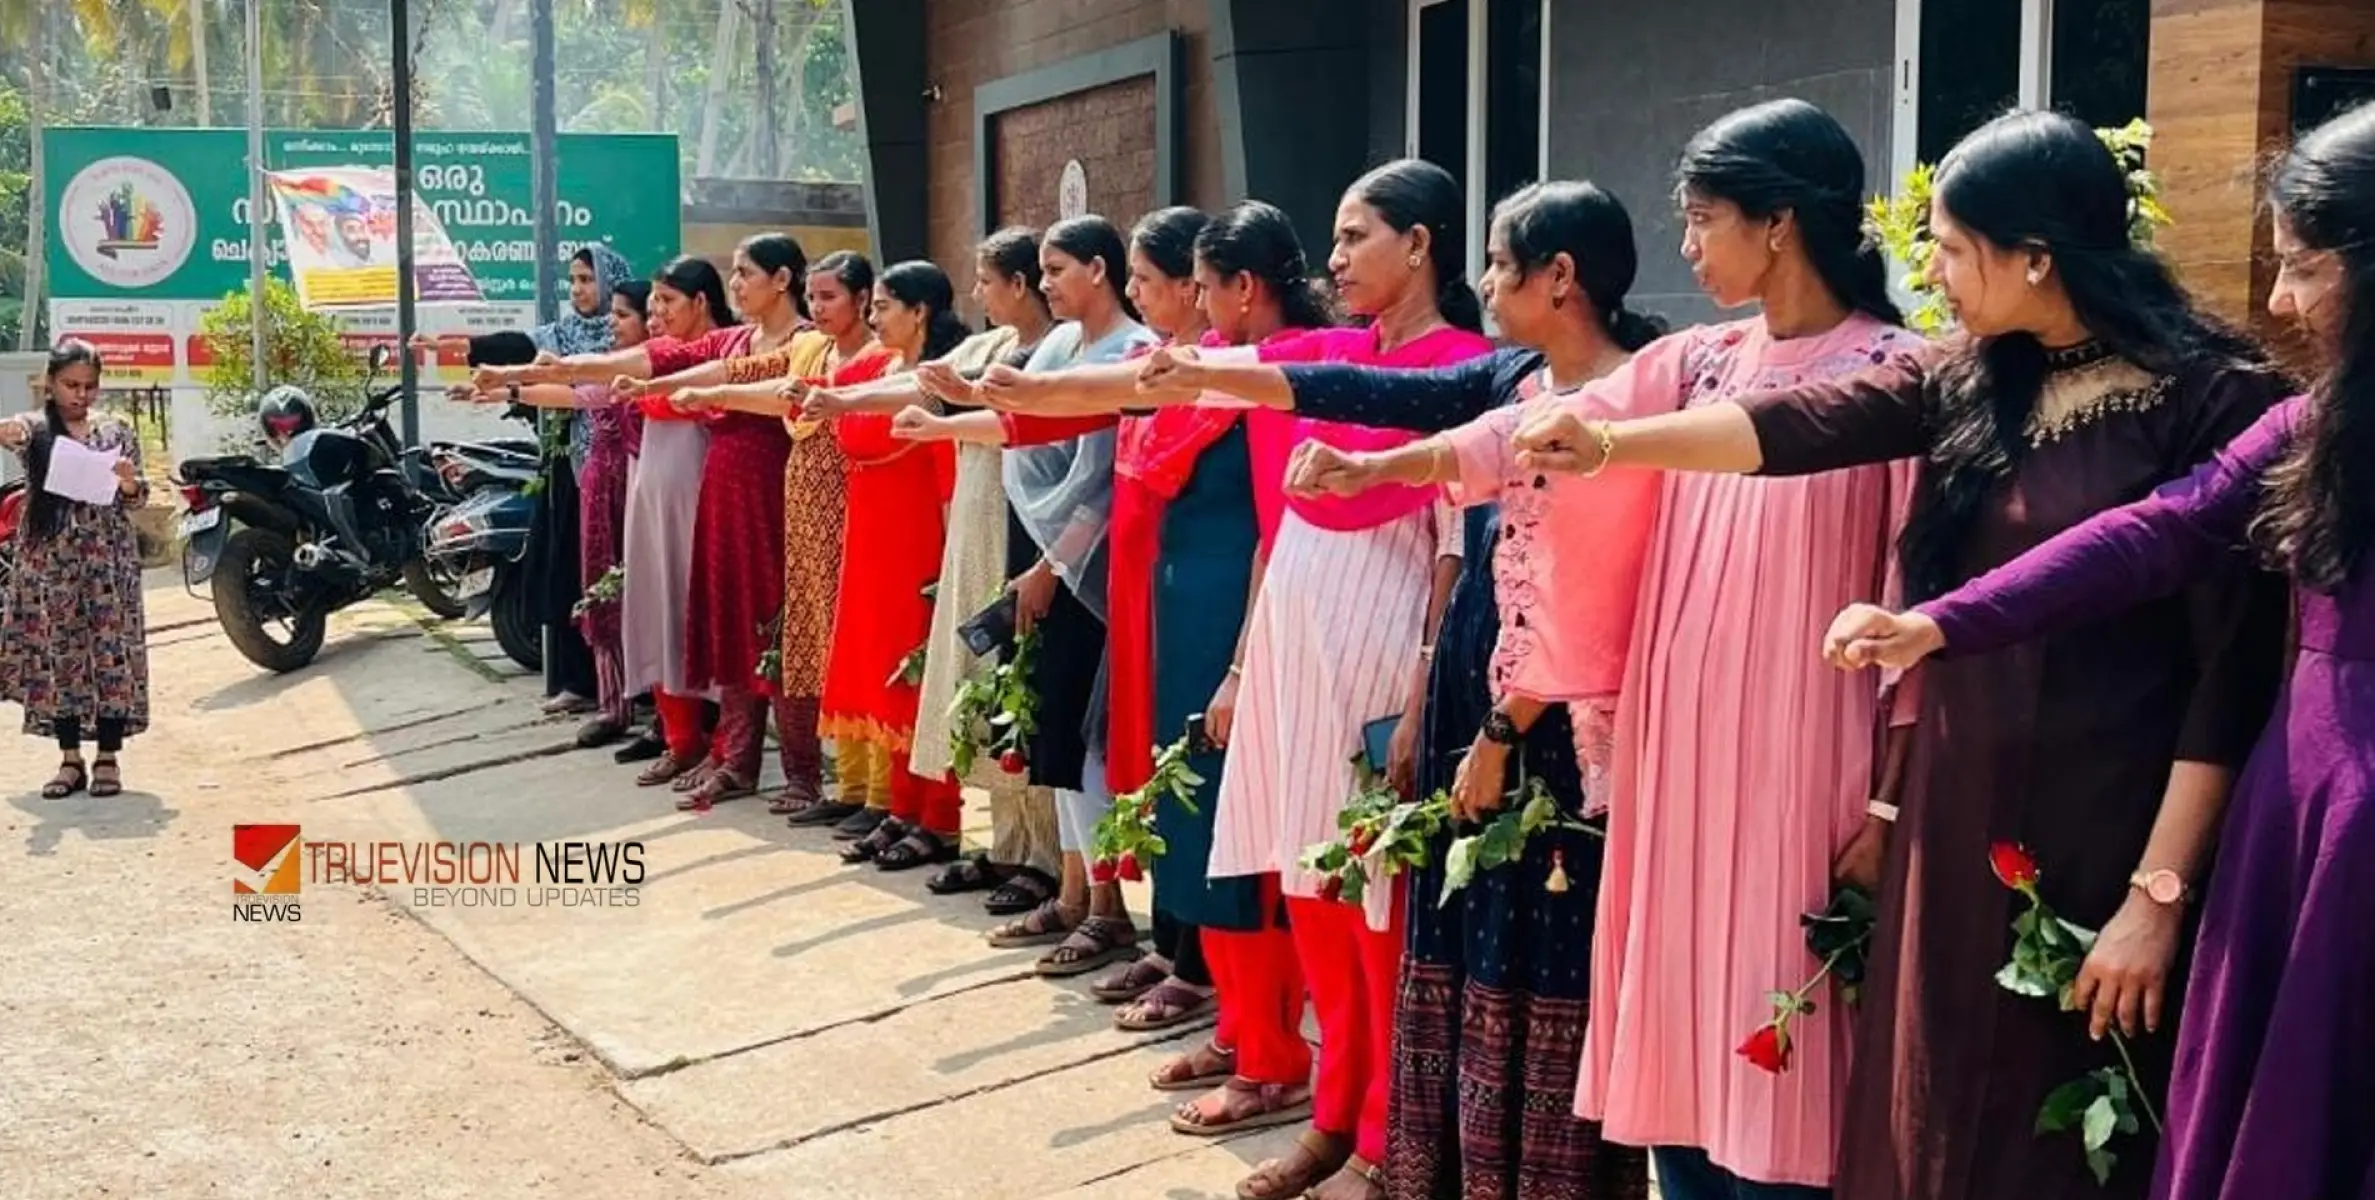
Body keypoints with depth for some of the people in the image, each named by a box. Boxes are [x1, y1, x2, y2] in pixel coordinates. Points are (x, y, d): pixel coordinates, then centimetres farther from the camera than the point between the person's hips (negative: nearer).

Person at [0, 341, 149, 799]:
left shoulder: (117, 432, 6)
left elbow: (135, 501, 7)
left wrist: (129, 481, -16)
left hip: (108, 558, 0)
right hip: (49, 559, 0)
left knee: (111, 653, -2)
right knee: (56, 654, 3)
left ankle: (108, 758, 5)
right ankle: (70, 760, 11)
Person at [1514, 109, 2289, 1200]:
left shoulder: (2214, 398, -11)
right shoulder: (1965, 382, 7)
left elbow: (2232, 669, -14)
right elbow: (1801, 422, -6)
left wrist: (2160, 894, -16)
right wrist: (1610, 445, -19)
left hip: (2103, 842, -6)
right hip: (1958, 824, 6)